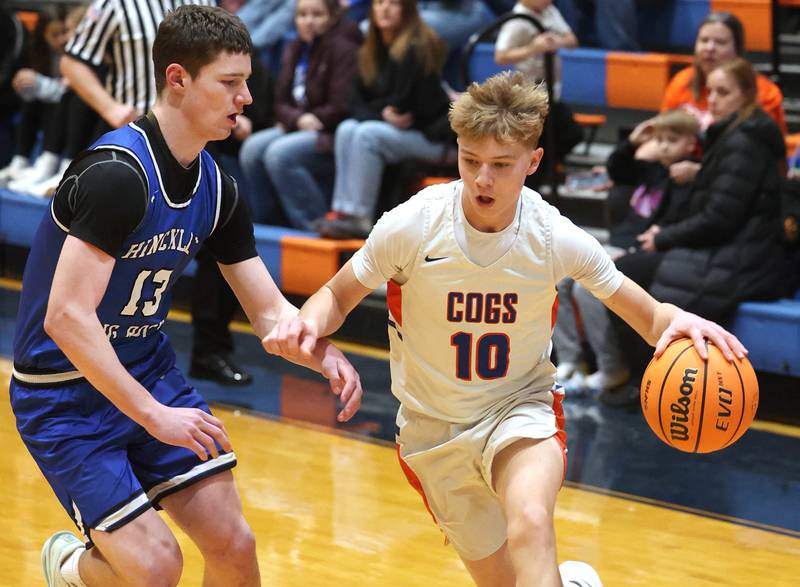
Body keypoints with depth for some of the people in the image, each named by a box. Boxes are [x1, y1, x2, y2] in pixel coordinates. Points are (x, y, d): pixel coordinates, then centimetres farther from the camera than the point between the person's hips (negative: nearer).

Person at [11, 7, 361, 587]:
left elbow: (269, 308, 6)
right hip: (63, 393, -7)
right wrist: (153, 415, -29)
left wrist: (324, 353, -15)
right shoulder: (118, 173, -25)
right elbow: (66, 319, -29)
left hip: (147, 372, 8)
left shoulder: (217, 189, 2)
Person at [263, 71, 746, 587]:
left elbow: (649, 317, -8)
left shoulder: (555, 238, -16)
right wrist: (309, 324, -27)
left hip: (520, 410, -1)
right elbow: (338, 297, -3)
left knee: (530, 528, -35)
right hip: (433, 428, 2)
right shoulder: (411, 226, -18)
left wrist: (677, 322, -32)